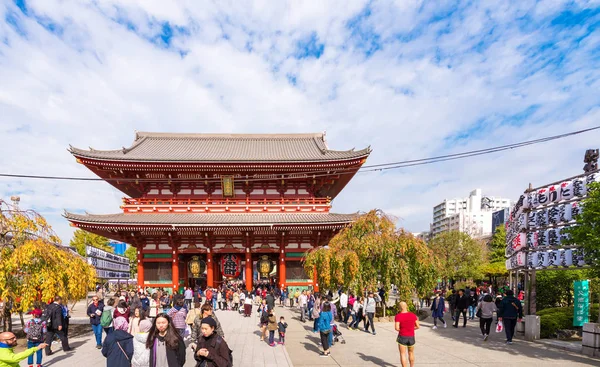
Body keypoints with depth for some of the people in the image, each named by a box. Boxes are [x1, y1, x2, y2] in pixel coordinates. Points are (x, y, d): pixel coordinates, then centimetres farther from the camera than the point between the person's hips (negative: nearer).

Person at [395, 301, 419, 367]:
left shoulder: (398, 316, -13)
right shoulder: (413, 315, -3)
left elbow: (396, 328, -18)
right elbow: (418, 326, 0)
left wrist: (401, 330, 4)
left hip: (402, 338, -3)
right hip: (411, 338, 4)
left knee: (403, 355, 6)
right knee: (411, 353, 24)